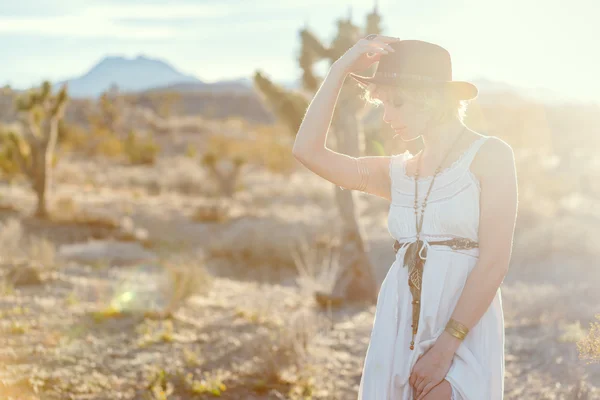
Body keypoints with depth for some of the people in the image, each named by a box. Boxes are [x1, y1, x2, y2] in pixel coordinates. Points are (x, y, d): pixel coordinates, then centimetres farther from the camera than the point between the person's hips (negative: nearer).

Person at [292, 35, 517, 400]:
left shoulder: (489, 155, -2)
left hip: (465, 323, -5)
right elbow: (308, 150, 4)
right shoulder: (399, 173, 13)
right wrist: (340, 70, 2)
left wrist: (445, 346, -16)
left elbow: (494, 261, -11)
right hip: (399, 325, 5)